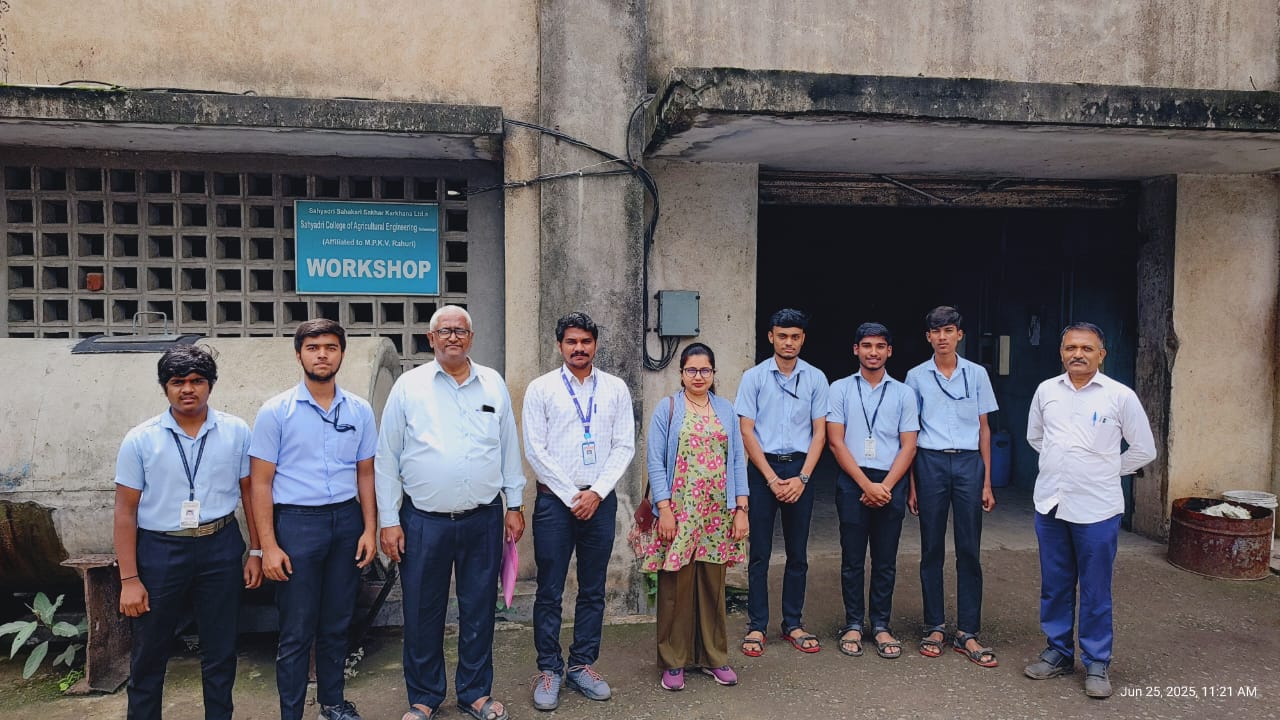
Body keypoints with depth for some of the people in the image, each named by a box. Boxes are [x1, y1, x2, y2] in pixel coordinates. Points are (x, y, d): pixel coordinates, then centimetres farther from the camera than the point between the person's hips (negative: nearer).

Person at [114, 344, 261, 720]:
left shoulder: (236, 431, -2)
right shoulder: (140, 440, -5)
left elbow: (250, 493, 4)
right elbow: (125, 512, -4)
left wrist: (256, 552, 3)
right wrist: (129, 579, -7)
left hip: (220, 549, 1)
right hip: (160, 551, -1)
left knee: (221, 650, 13)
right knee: (149, 652, 12)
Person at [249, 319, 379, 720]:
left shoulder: (360, 411, 4)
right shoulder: (276, 412, -6)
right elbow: (261, 483, -5)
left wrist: (369, 529, 3)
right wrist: (268, 546, -10)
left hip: (347, 521, 3)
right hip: (297, 522, -3)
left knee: (337, 624, 15)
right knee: (297, 632, 5)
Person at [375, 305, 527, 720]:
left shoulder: (494, 385, 5)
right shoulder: (409, 386, -2)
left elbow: (509, 449, 11)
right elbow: (387, 458, -1)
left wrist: (514, 504, 9)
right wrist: (388, 520, -3)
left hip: (483, 519, 2)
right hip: (424, 521, -1)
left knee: (478, 611, 12)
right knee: (423, 613, 9)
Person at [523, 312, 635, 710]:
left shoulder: (616, 389, 5)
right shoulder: (540, 389, -1)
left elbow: (624, 447, 3)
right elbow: (535, 450, -5)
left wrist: (596, 492, -8)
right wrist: (572, 496, -9)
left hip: (600, 500, 2)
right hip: (554, 500, -2)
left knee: (593, 591, 10)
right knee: (549, 592, 4)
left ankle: (582, 665, 24)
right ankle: (549, 669, 17)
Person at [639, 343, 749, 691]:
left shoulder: (725, 409, 9)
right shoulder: (667, 408, 0)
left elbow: (737, 461, 8)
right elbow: (656, 462, -4)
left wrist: (741, 509, 2)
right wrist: (664, 509, -12)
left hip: (717, 514, 3)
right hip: (678, 513, -3)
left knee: (713, 585, 9)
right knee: (676, 587, 1)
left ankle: (714, 657, 21)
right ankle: (673, 661, 13)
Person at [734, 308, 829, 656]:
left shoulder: (816, 378, 5)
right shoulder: (754, 377, 0)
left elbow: (819, 432, 4)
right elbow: (747, 432, -3)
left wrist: (802, 478, -7)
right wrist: (772, 478, -8)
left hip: (799, 469, 2)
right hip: (762, 468, -2)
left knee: (798, 553, 8)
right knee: (760, 552, 2)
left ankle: (793, 624, 19)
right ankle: (756, 626, 10)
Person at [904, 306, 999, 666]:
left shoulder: (977, 374, 6)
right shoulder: (917, 376, 5)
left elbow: (984, 429, 9)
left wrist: (987, 482, 5)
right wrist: (911, 484, 3)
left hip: (968, 462, 0)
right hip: (930, 462, 0)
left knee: (969, 551, 2)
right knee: (932, 550, 5)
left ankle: (967, 633, 9)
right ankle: (935, 627, 16)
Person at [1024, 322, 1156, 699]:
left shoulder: (1120, 396, -7)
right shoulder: (1046, 390, 3)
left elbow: (1143, 449, 3)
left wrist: (1106, 471, 6)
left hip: (1097, 508, -3)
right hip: (1049, 503, 3)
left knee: (1096, 591, 6)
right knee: (1054, 586, 13)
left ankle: (1096, 663, 19)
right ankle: (1058, 652, 27)